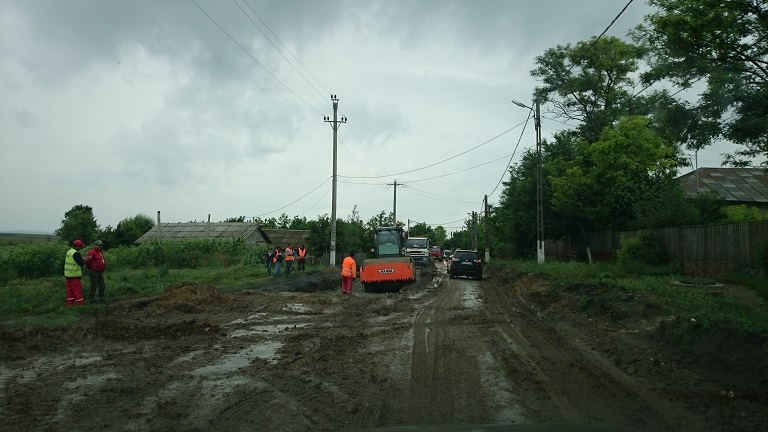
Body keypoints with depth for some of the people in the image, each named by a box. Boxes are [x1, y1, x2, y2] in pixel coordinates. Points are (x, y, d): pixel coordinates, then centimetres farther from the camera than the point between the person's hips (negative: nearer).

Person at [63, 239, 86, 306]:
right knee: (77, 290, -2)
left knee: (70, 290, 14)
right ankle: (79, 304, 0)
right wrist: (85, 261, 0)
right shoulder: (76, 253, -17)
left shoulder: (68, 252, 11)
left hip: (68, 275, 9)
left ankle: (69, 304, 18)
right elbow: (81, 263, -20)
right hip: (74, 275, -9)